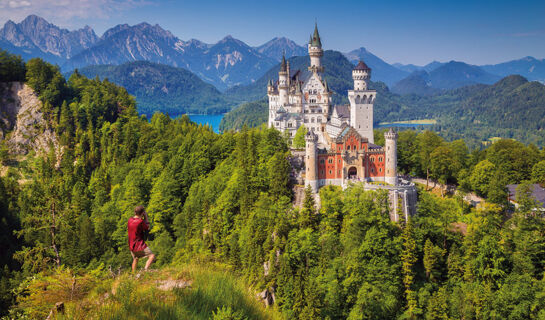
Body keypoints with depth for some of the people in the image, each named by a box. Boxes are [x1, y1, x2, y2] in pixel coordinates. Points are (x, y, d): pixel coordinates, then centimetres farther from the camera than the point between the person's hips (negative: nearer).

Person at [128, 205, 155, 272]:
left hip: (131, 245, 8)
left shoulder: (130, 219, 3)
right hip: (139, 245, -8)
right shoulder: (141, 221, -18)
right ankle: (146, 269, -30)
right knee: (152, 256, -11)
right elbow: (147, 228, -3)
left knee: (135, 259, 26)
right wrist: (146, 218, 3)